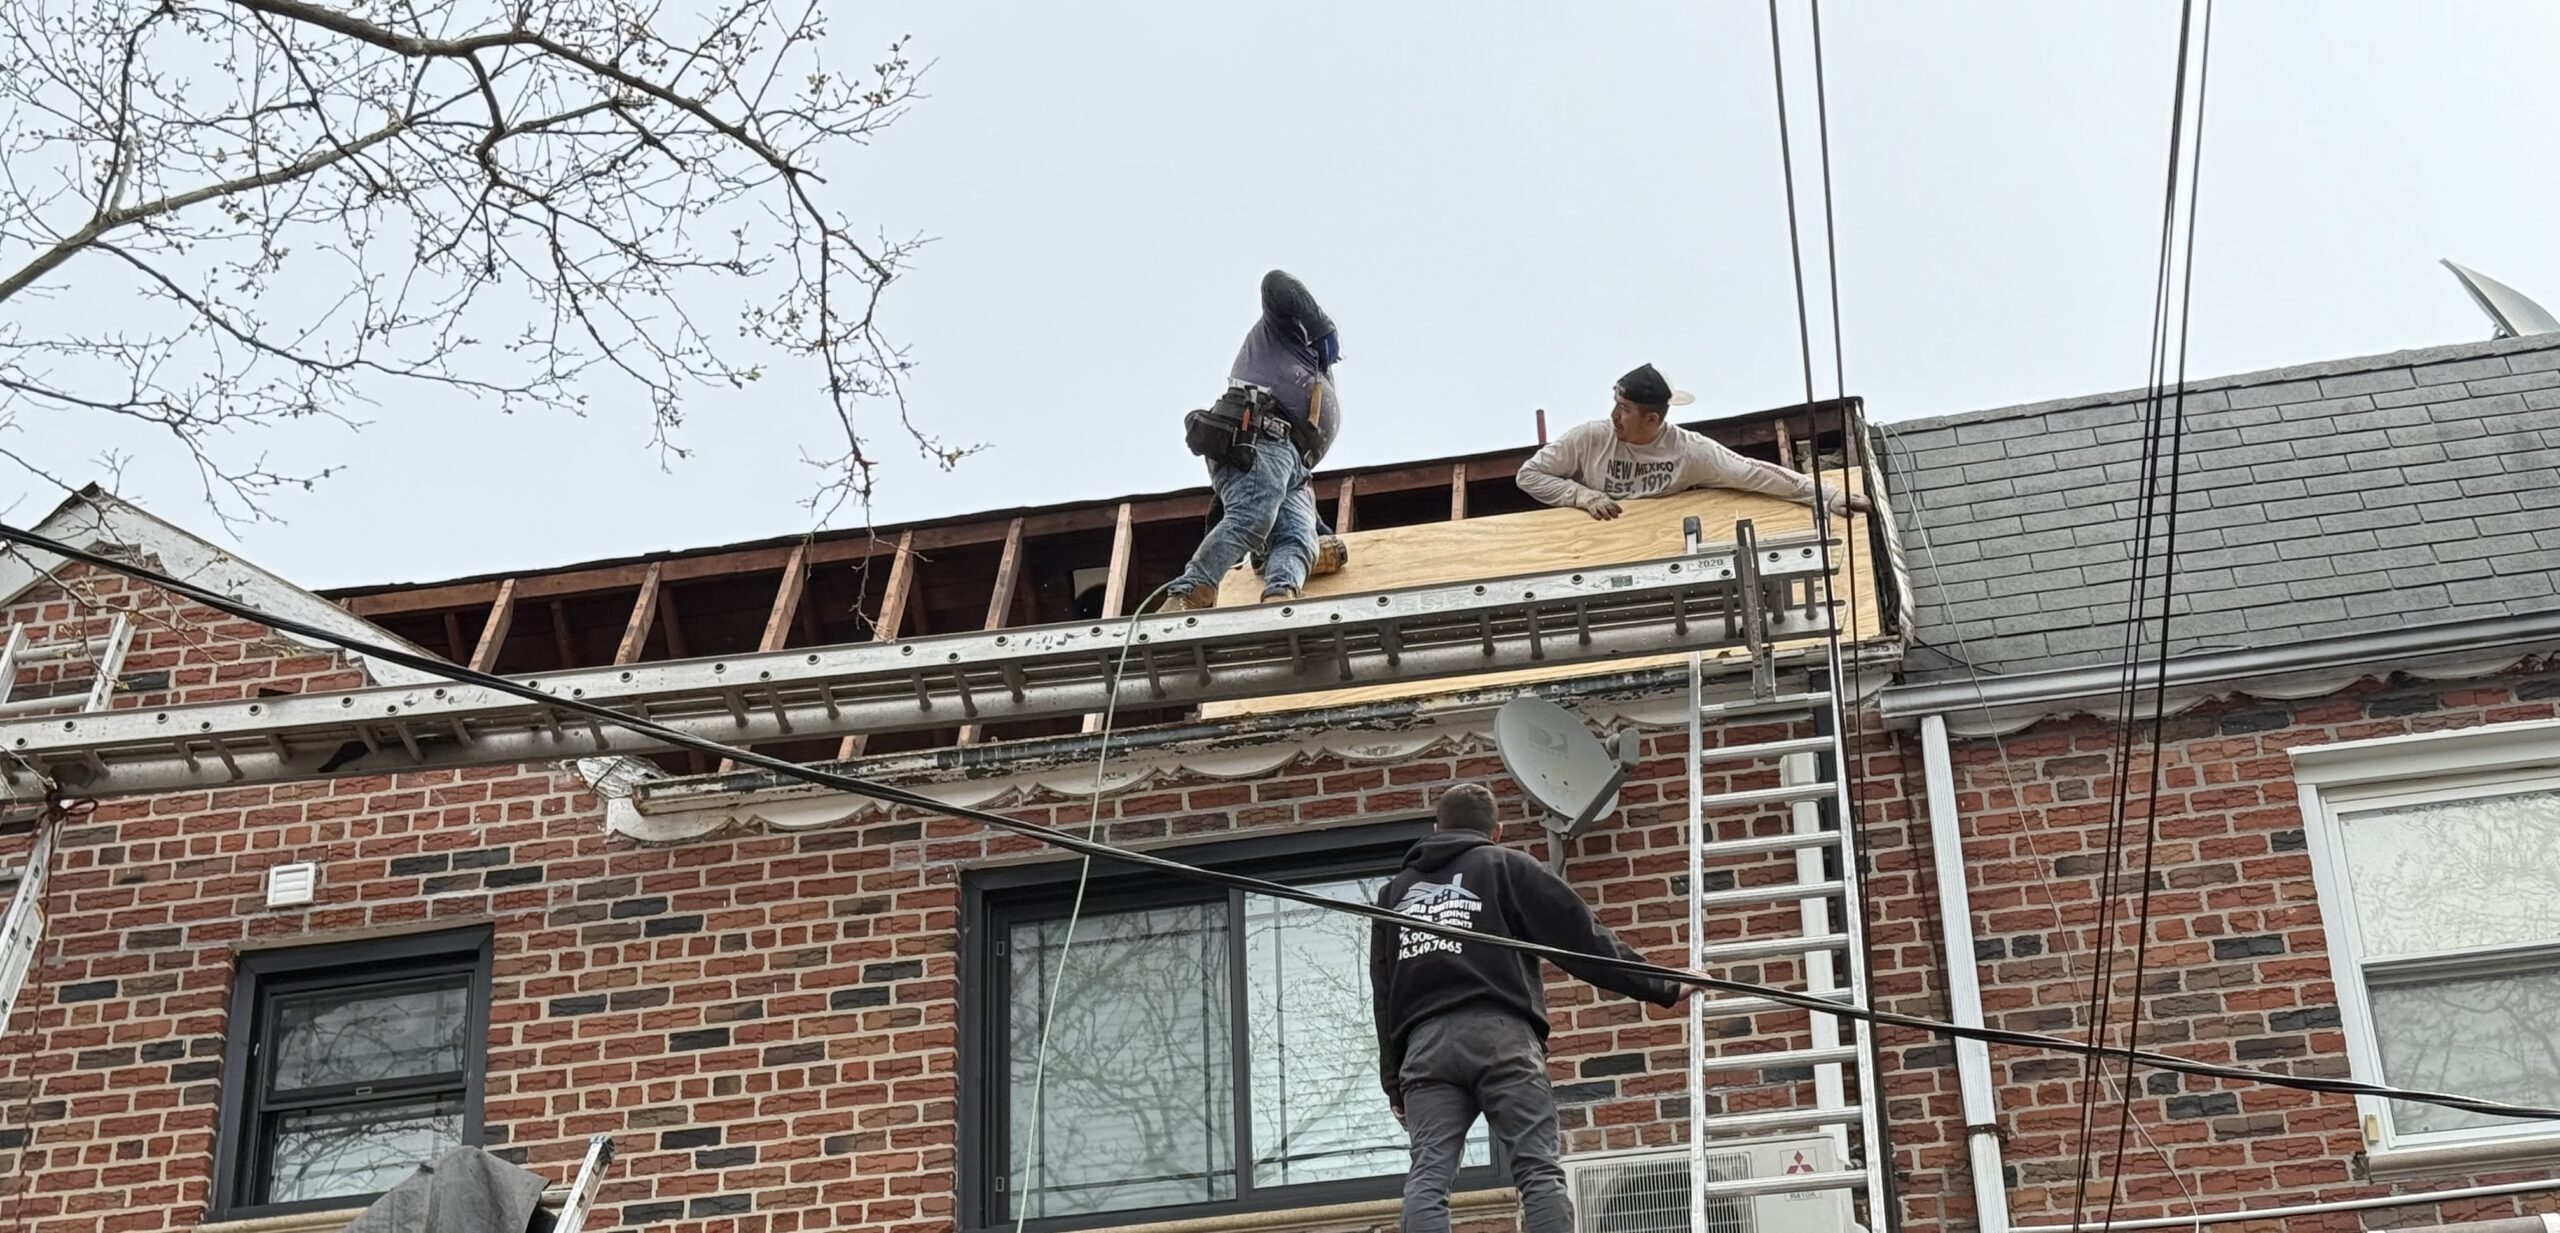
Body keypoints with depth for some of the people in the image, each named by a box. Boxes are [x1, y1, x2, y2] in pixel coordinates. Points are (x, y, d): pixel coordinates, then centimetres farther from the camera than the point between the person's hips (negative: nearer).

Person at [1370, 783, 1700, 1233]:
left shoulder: (1396, 890, 27)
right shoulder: (1507, 866, 15)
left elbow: (1383, 994, 24)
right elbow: (1581, 936, 9)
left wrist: (1395, 1084, 25)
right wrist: (1663, 989, 15)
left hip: (1424, 1044, 3)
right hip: (1500, 1035, -3)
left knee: (1428, 1175, -7)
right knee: (1539, 1170, -8)